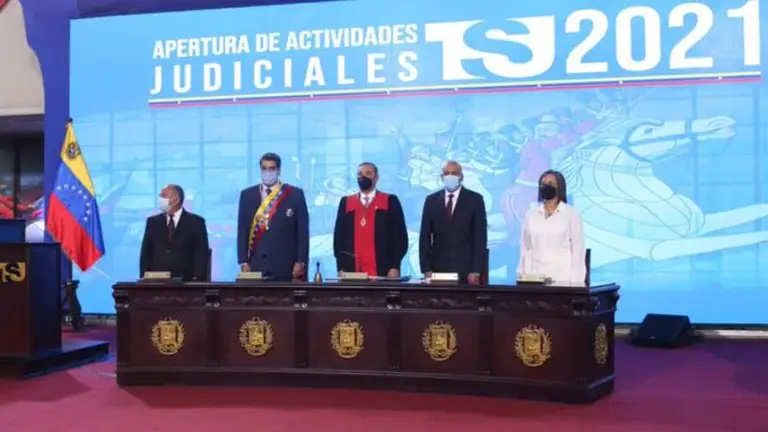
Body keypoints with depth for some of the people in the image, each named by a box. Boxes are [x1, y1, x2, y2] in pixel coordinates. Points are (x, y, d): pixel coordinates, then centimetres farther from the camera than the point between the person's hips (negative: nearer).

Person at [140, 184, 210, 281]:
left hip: (185, 281, -2)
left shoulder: (195, 222, 3)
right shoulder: (153, 221, 12)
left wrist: (197, 280, -13)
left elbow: (202, 254, -2)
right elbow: (146, 253, 11)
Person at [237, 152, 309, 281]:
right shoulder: (247, 195, 10)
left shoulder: (295, 194, 4)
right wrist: (244, 262, 0)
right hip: (256, 266, 1)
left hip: (286, 267, -1)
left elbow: (303, 231, 2)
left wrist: (301, 262, -5)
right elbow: (242, 231, 8)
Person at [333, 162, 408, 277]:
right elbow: (339, 236, 10)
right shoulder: (346, 202, 12)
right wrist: (341, 268, 1)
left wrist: (395, 267, -8)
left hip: (383, 272, -2)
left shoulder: (390, 201, 5)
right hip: (352, 272, 2)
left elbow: (400, 237, 2)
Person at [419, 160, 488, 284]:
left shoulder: (475, 199, 2)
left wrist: (476, 271, -10)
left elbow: (480, 236, -2)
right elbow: (425, 237, 6)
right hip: (438, 269, 2)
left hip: (466, 270, -2)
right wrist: (426, 269, -3)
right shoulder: (431, 200, 8)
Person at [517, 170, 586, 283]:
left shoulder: (572, 214, 2)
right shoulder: (530, 214, 12)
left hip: (562, 277, -3)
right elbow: (525, 248, 13)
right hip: (534, 277, 3)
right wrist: (522, 276, 6)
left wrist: (575, 282, -8)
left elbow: (577, 249, -1)